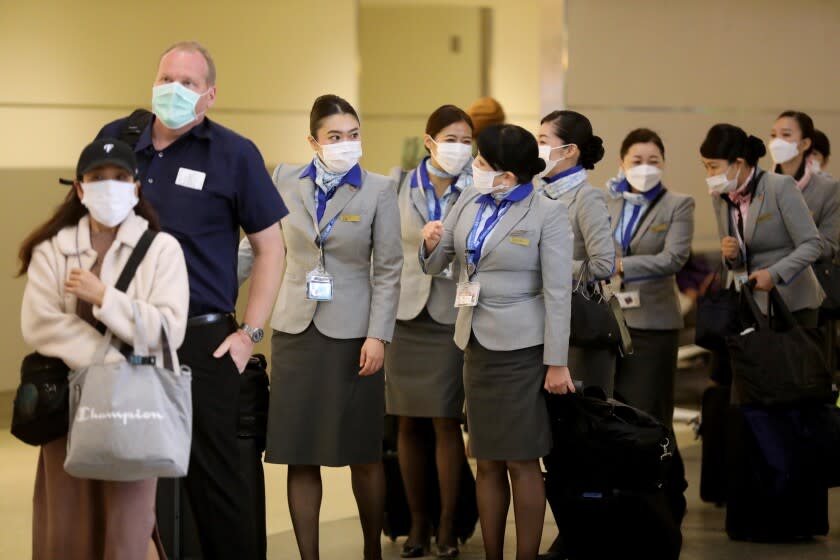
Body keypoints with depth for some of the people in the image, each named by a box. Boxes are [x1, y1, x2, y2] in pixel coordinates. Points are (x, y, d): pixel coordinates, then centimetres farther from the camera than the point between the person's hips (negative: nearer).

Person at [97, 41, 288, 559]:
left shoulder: (234, 154, -2)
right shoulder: (114, 141, 7)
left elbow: (270, 247, 1)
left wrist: (249, 333, -5)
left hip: (201, 340, -4)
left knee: (215, 477, -2)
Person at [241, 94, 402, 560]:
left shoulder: (378, 190, -3)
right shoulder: (285, 181, 3)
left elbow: (388, 270, -3)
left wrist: (378, 336, -10)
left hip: (352, 332, -2)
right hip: (296, 329, 2)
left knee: (363, 455, 5)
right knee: (301, 457, 3)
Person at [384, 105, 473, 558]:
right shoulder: (400, 188, 5)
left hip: (453, 316, -2)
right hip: (407, 315, 3)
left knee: (446, 423, -2)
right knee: (408, 424, 6)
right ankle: (418, 522, 19)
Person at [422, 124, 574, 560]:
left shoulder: (547, 213, -10)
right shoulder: (469, 201, 7)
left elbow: (558, 291, -11)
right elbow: (436, 264, 13)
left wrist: (556, 362, -14)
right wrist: (431, 242, -11)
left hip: (521, 348, -6)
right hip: (476, 344, 6)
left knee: (522, 462, -2)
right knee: (487, 463, 9)